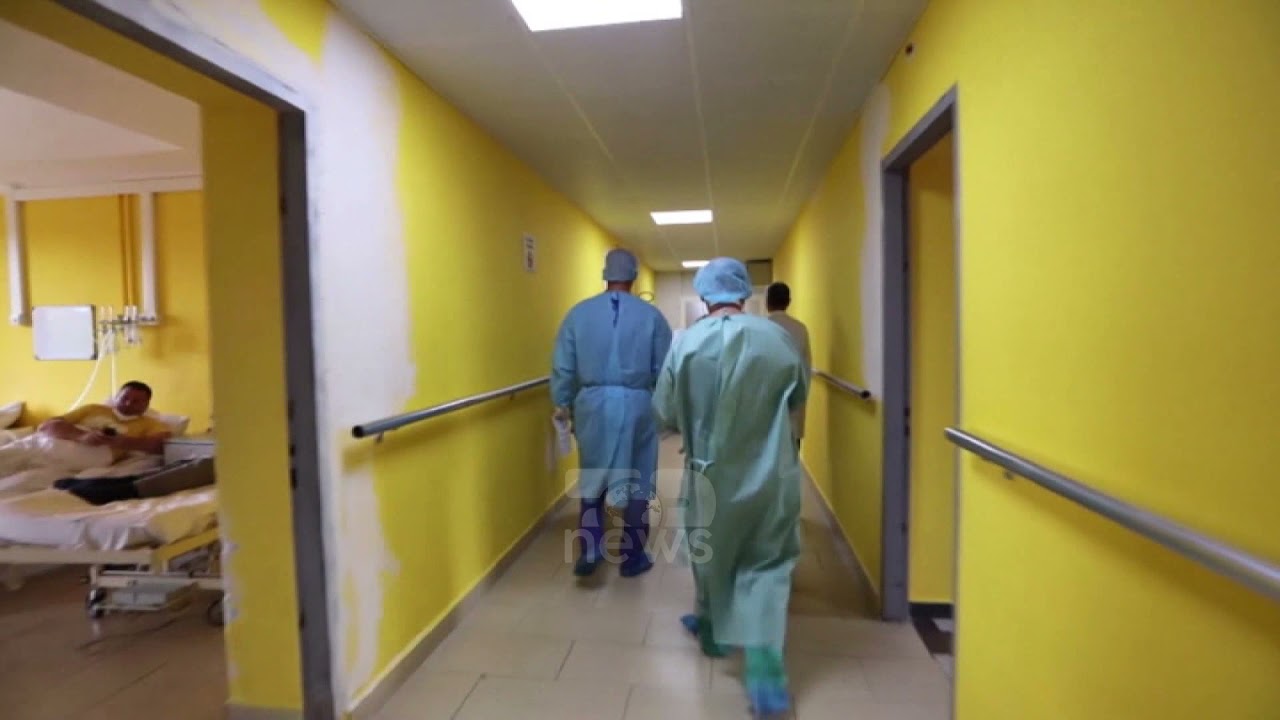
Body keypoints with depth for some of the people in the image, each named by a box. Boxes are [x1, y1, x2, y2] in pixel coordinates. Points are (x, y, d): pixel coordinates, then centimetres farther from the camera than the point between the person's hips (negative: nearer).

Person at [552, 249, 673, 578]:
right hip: (637, 405, -1)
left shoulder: (579, 313, 0)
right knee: (637, 482, 11)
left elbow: (563, 367, 1)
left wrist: (562, 404, 13)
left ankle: (589, 551, 14)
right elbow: (664, 369, -1)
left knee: (592, 478, 18)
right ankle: (633, 557, 22)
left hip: (592, 404, 1)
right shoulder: (651, 315, -3)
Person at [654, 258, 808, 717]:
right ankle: (764, 661, 1)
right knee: (767, 564, 12)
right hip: (770, 475, 0)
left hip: (710, 475, 1)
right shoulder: (776, 337, -10)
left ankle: (714, 631, 44)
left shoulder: (686, 343, -11)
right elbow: (798, 395, 7)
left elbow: (664, 414, -4)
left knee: (711, 556, 22)